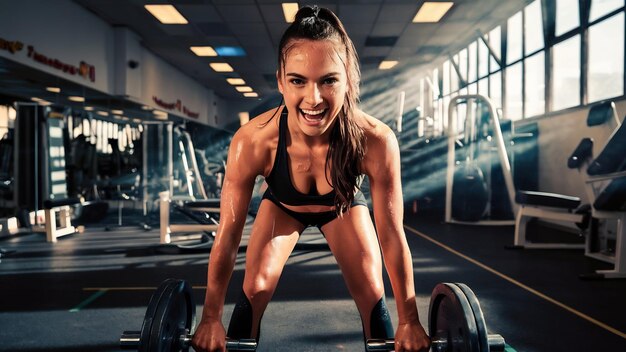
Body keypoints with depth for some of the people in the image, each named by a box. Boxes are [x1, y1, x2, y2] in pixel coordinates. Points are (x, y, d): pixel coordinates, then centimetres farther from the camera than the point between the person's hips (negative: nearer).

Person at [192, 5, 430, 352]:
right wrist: (211, 318, -15)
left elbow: (392, 236, -27)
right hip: (282, 205, 0)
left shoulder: (377, 142, -41)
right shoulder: (251, 142, -40)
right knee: (254, 289, -7)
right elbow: (228, 236, -26)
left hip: (342, 206, 0)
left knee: (372, 293, -4)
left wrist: (409, 321, -17)